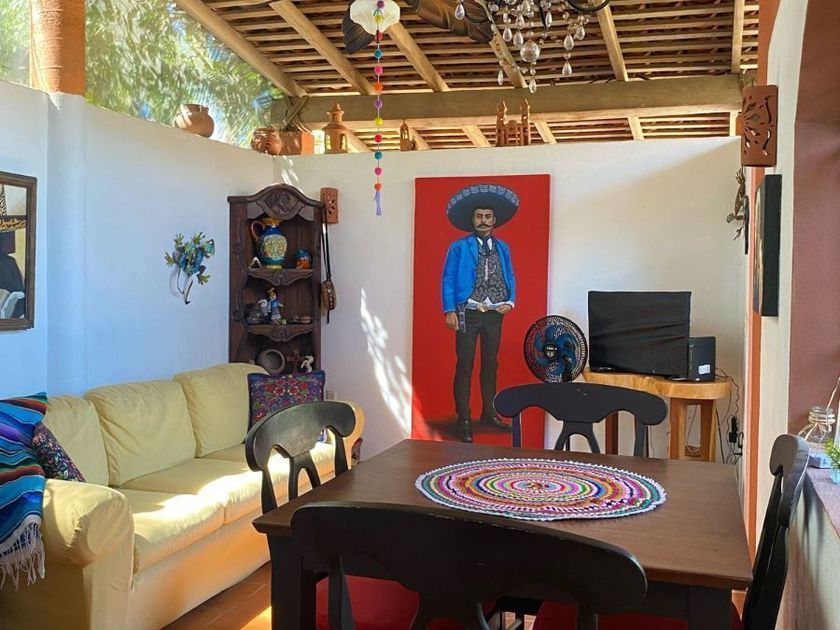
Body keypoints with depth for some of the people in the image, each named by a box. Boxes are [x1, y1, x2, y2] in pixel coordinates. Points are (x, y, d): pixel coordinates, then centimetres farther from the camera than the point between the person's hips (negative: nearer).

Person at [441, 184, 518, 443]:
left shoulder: (502, 248, 10)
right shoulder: (459, 247, -1)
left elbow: (510, 278, 13)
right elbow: (448, 280, -4)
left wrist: (510, 302, -3)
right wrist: (450, 311, -13)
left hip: (494, 314, 4)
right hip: (468, 313, -4)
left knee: (490, 364, 13)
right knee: (465, 365, -2)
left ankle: (488, 413, 24)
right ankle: (464, 419, 4)